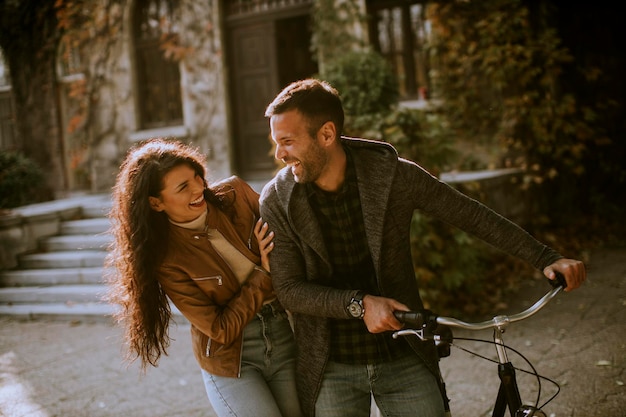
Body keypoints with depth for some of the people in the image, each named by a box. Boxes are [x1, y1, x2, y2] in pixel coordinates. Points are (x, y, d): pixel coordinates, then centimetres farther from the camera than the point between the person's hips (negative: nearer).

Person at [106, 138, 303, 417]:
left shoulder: (235, 193, -9)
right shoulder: (167, 258, -17)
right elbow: (221, 330, -16)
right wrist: (263, 274, -19)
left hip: (289, 339, 4)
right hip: (232, 361, -3)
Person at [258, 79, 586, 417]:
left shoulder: (393, 175, -10)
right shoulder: (277, 201, -9)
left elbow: (473, 217, -2)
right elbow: (288, 289, -10)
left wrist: (545, 258, -5)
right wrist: (359, 304, -25)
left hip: (405, 359, 0)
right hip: (330, 370, 0)